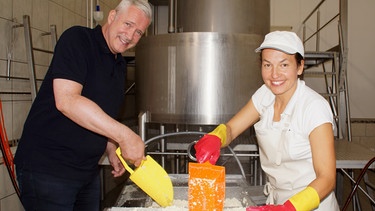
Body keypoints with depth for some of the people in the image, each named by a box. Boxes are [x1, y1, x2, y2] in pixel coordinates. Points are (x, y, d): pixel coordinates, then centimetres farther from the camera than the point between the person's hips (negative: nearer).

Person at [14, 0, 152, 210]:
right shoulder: (77, 39, -12)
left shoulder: (120, 65, 12)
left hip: (88, 170, 8)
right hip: (47, 167, -8)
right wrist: (123, 135, -26)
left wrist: (112, 150, 7)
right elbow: (66, 100, -26)